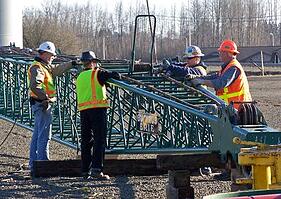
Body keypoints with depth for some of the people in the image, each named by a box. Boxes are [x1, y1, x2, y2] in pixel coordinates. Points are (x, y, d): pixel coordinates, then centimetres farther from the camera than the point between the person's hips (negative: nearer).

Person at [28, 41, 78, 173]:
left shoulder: (45, 67, 17)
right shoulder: (37, 68, -15)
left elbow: (56, 70, 32)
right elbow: (34, 86, -28)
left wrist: (71, 64, 26)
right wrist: (45, 98, -27)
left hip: (42, 104, 11)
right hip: (42, 104, -11)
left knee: (37, 136, 13)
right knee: (44, 135, -10)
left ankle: (33, 164, 19)